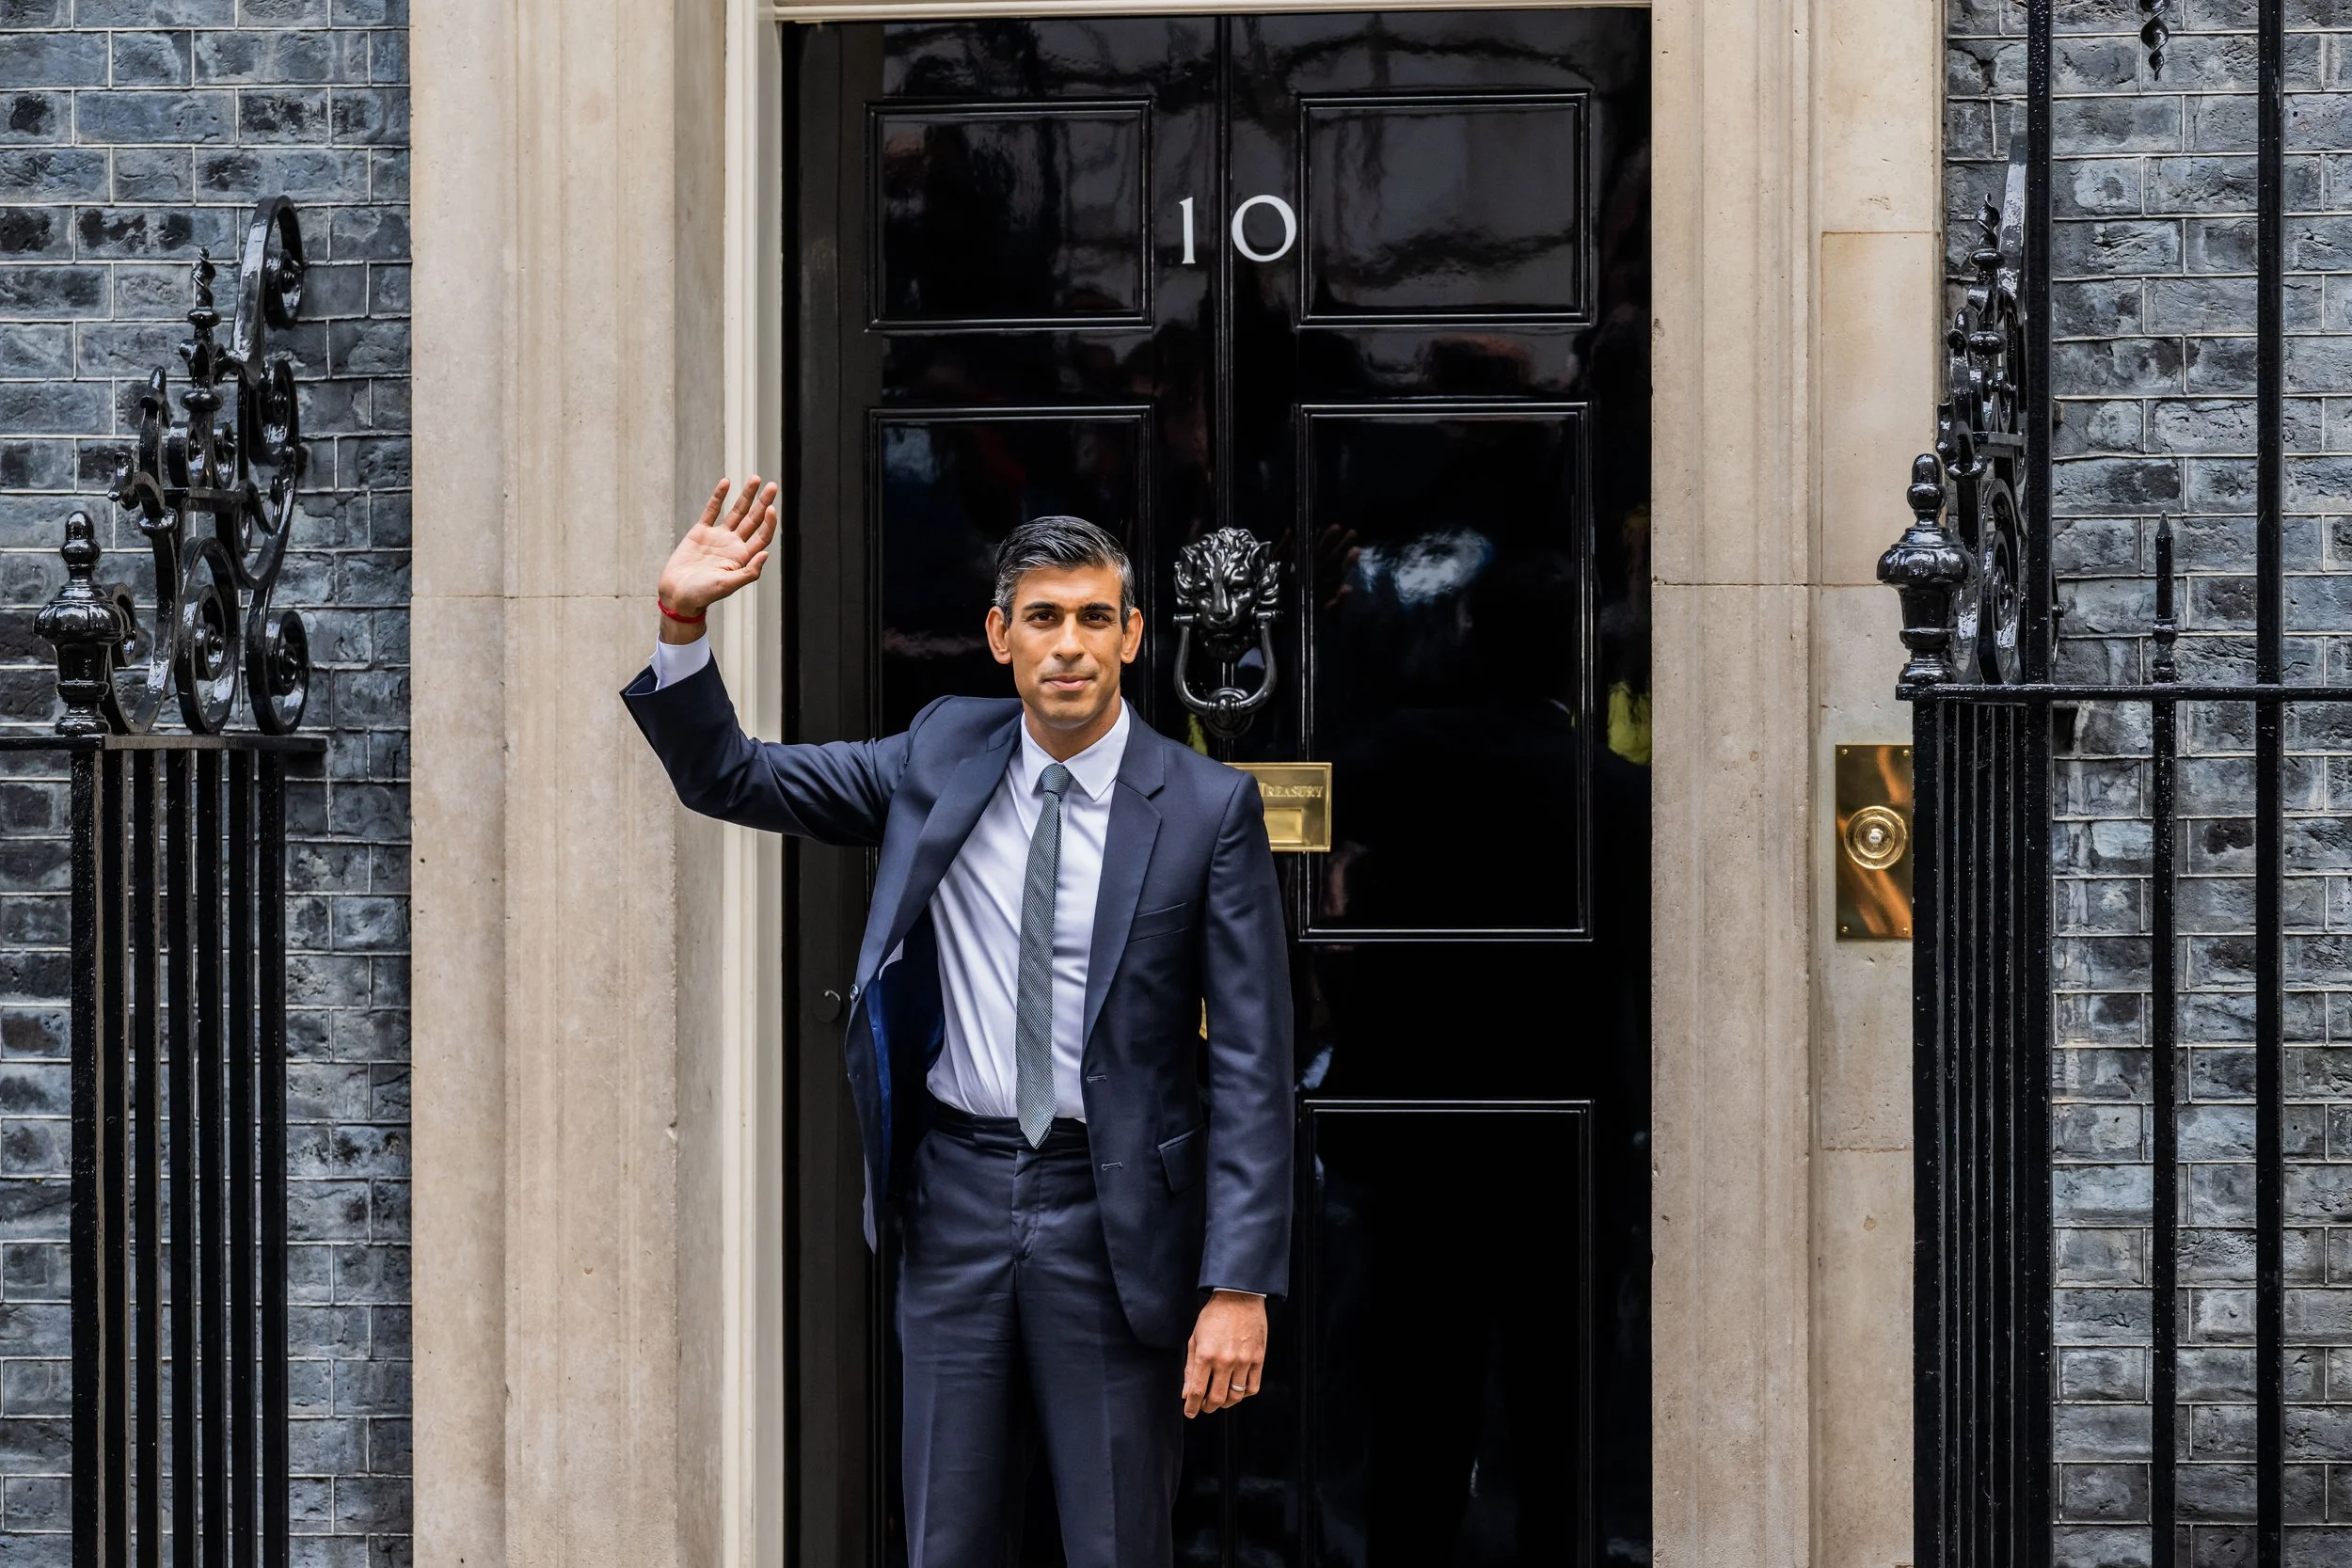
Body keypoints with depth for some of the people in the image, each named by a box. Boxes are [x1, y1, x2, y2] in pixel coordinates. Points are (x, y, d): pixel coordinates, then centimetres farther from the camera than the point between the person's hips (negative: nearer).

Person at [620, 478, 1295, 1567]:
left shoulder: (1208, 808, -7)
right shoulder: (941, 756, 4)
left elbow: (1250, 1061, -8)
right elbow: (729, 780, 8)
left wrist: (1239, 1285, -13)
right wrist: (682, 620, -10)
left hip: (1111, 1209, -3)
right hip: (957, 1193, 3)